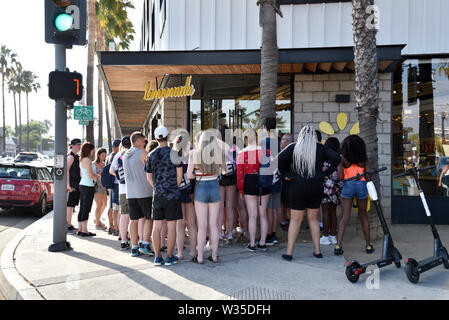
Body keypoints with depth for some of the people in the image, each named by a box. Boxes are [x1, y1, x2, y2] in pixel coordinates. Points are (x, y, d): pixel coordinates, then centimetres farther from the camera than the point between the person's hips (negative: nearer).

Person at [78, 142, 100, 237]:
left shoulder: (82, 160, 15)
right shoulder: (87, 160, -14)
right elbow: (90, 175, -19)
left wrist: (95, 175, 19)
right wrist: (98, 176, 0)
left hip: (82, 185, 9)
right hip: (88, 186, -9)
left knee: (82, 208, 12)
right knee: (86, 209, -5)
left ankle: (80, 229, 17)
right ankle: (84, 231, 0)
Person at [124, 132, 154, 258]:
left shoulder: (125, 156, 14)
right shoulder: (143, 153, -8)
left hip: (130, 193, 6)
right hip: (144, 191, -6)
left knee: (134, 220, 8)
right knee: (148, 218, 3)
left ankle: (134, 248, 11)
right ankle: (145, 244, -3)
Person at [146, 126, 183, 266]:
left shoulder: (151, 155, 5)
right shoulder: (174, 153, -7)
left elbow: (149, 177, 10)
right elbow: (179, 174, -6)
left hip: (157, 195, 4)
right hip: (172, 195, -3)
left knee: (156, 226, 8)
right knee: (171, 226, 3)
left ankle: (157, 257, 13)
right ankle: (169, 257, 7)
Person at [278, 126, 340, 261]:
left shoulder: (293, 147, -2)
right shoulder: (320, 148, 2)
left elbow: (279, 159, -12)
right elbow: (336, 158, -7)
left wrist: (286, 174, -2)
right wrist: (325, 173, -1)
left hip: (297, 187, -1)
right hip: (316, 187, 2)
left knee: (295, 220, 5)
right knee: (313, 219, 15)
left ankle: (289, 253, 6)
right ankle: (317, 251, 20)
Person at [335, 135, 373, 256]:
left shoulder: (343, 158, -2)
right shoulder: (363, 158, 4)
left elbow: (340, 176, -7)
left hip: (347, 186, -1)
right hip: (361, 185, 2)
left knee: (344, 217, 0)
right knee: (363, 216, 14)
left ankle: (338, 245, -8)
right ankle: (368, 246, 21)